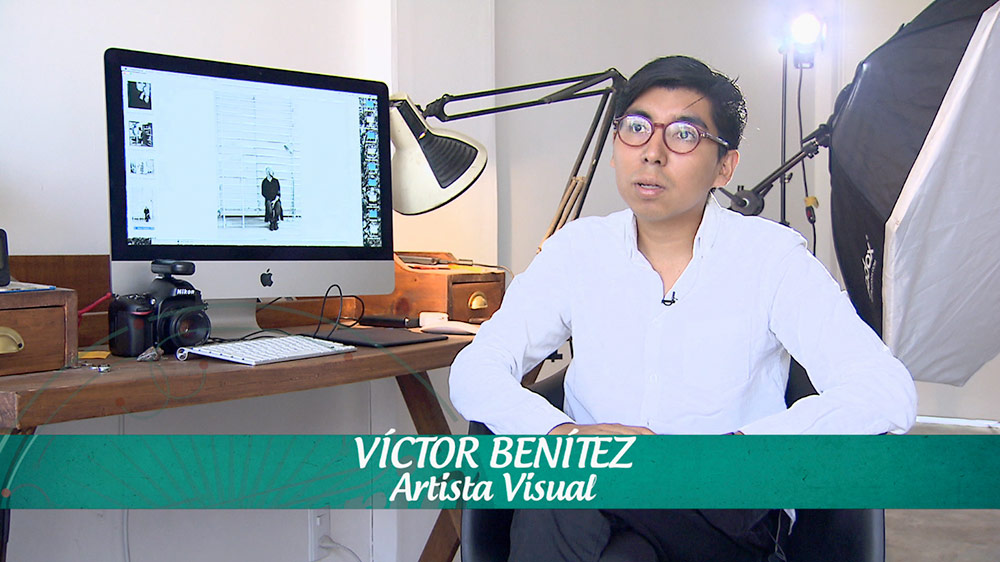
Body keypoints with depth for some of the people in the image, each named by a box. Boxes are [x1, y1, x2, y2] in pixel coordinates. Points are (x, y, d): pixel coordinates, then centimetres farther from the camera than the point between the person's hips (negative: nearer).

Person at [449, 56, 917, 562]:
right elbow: (474, 370, -1)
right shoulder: (578, 249, 6)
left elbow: (886, 395, -14)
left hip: (729, 517, -2)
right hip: (582, 513, 3)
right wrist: (562, 435, -22)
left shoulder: (771, 255, -3)